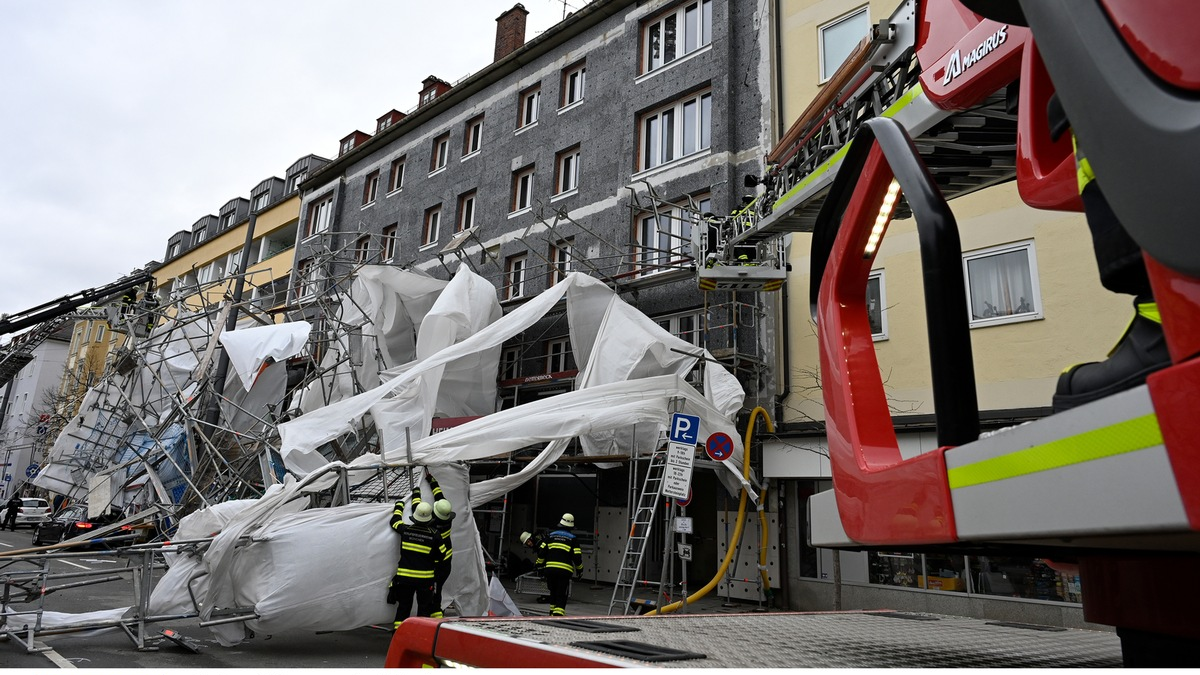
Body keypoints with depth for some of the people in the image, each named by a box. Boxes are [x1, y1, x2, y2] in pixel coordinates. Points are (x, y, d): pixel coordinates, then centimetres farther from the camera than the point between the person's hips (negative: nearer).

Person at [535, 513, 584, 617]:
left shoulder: (550, 536, 9)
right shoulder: (573, 539, 0)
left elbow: (541, 552, 7)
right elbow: (577, 557, -2)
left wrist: (539, 565, 19)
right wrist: (580, 569, 13)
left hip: (549, 569, 3)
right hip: (565, 571, -3)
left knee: (553, 592, 23)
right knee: (561, 595, 1)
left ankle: (552, 613, 34)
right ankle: (558, 614, -13)